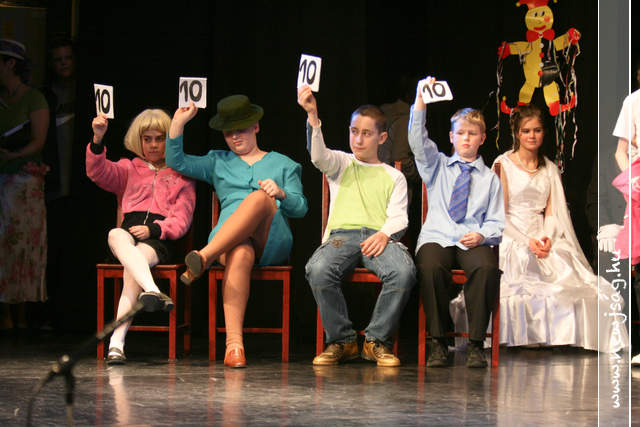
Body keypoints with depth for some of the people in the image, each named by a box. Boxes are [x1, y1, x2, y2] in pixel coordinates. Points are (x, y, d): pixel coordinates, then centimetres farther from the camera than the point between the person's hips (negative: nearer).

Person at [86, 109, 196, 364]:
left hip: (159, 239, -2)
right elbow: (99, 173, 5)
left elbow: (182, 219, 9)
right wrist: (98, 140, -13)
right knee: (116, 236, -38)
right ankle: (153, 291, -61)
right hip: (129, 230, 2)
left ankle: (116, 342, -51)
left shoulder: (181, 177, 22)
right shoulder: (129, 169, 27)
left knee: (133, 266, -36)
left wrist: (153, 229, -11)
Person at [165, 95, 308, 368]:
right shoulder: (218, 162, 31)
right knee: (241, 253, -40)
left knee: (258, 198, -35)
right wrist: (178, 122, 11)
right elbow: (177, 162, 19)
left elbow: (300, 208, 14)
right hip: (228, 238, 0)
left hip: (273, 242, 0)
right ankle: (234, 343, -55)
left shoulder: (282, 164, 26)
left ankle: (204, 258, -48)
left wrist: (281, 193, -7)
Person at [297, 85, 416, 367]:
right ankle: (342, 341, -17)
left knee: (403, 272, -35)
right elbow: (318, 155, -1)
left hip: (379, 237, 0)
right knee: (318, 270, -35)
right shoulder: (341, 164, 23)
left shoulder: (394, 177, 25)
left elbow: (398, 217, 11)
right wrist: (312, 116, -18)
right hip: (342, 234, 0)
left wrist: (384, 234, -13)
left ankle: (377, 340, -16)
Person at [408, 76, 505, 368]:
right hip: (436, 237, 0)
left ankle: (476, 343, -25)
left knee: (487, 268, -35)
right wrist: (421, 100, -9)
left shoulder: (490, 178, 17)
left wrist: (481, 235, -10)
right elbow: (417, 141, 2)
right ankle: (438, 341, -23)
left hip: (473, 240, 0)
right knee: (430, 267, -36)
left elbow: (496, 222, 13)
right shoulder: (437, 166, 19)